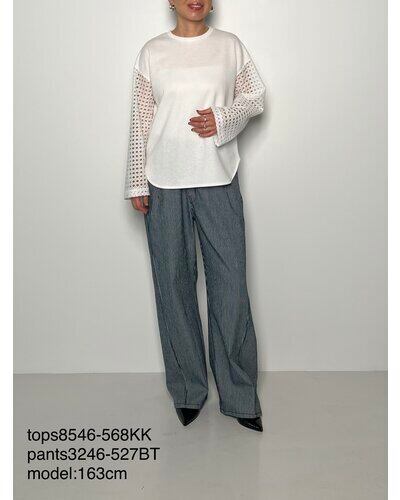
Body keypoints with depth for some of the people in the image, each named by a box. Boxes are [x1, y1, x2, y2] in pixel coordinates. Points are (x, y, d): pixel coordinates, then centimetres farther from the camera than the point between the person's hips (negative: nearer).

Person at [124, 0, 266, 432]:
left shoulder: (230, 45, 9)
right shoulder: (153, 52, 8)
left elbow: (256, 97, 12)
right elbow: (140, 120, 6)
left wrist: (223, 119, -8)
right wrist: (136, 182, 2)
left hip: (218, 180, 0)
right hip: (164, 184, 1)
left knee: (230, 282, -2)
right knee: (173, 283, 4)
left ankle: (239, 395, 12)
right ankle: (187, 390, 20)